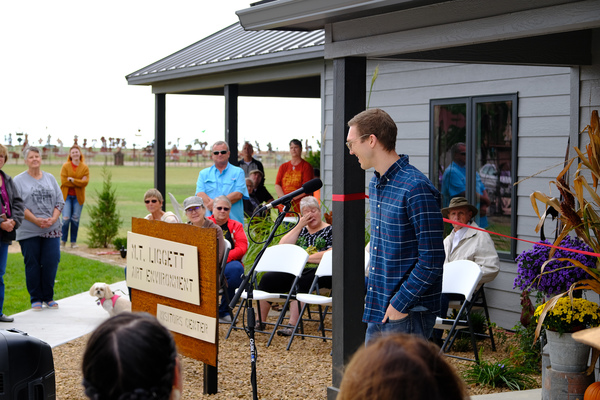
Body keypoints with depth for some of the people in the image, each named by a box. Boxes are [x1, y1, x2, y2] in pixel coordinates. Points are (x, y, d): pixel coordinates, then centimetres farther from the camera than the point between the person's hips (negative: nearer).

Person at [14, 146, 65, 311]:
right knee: (32, 265, 2)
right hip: (29, 231, -2)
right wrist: (36, 220, -16)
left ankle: (48, 297, 14)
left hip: (52, 230, 3)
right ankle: (36, 299, 12)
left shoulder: (50, 178, 12)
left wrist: (53, 219, -8)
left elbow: (60, 201, 9)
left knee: (51, 263, 0)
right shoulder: (19, 180, 2)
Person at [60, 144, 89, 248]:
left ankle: (74, 241, 12)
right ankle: (63, 240, 6)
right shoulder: (65, 166, 1)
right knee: (66, 218, -10)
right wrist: (78, 182, -11)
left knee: (75, 219, 1)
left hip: (78, 197, 1)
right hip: (66, 195, -1)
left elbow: (85, 182, -7)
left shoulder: (85, 168, 4)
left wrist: (72, 180, -13)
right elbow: (63, 181, -9)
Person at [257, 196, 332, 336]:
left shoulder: (330, 230, 8)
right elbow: (282, 247, 7)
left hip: (316, 272, -5)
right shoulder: (300, 229, 23)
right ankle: (260, 321, -15)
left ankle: (292, 325, -40)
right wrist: (300, 225, 4)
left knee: (300, 283, -37)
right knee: (267, 279, -19)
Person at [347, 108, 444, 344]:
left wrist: (400, 304, -17)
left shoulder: (416, 189, -18)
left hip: (408, 314, -9)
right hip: (378, 311, 9)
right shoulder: (375, 185, 12)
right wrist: (371, 291, 14)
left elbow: (432, 260, -19)